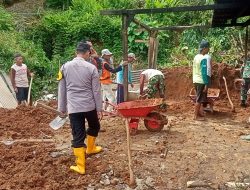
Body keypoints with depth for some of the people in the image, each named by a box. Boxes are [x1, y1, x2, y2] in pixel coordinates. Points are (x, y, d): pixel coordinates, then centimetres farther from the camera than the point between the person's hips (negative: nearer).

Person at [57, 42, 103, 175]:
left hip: (73, 107, 1)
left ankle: (80, 166, 7)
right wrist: (99, 108, 5)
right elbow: (96, 90, -3)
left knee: (78, 136, 4)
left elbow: (62, 90, 5)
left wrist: (62, 108, 13)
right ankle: (90, 148, 47)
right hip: (89, 106, -1)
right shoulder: (91, 68, -5)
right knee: (94, 127, 27)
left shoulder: (65, 67, 2)